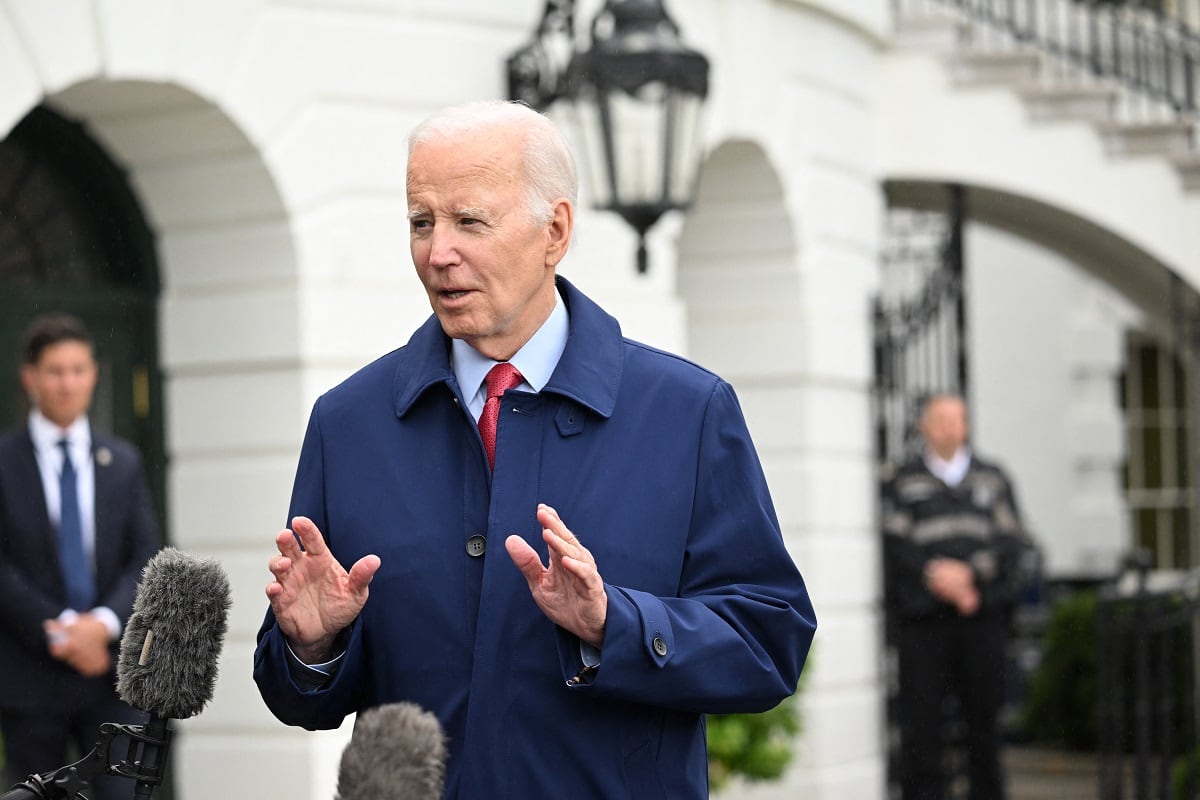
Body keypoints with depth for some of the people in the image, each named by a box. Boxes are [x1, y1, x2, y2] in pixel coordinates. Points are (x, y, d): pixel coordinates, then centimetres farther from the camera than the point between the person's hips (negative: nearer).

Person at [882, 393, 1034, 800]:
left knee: (984, 713, 6)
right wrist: (936, 578, -15)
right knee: (922, 715, -4)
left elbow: (1011, 539, 5)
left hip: (984, 613, 2)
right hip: (922, 614, -2)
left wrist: (969, 572, -10)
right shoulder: (903, 483, 9)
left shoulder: (992, 479, 15)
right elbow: (895, 545, -1)